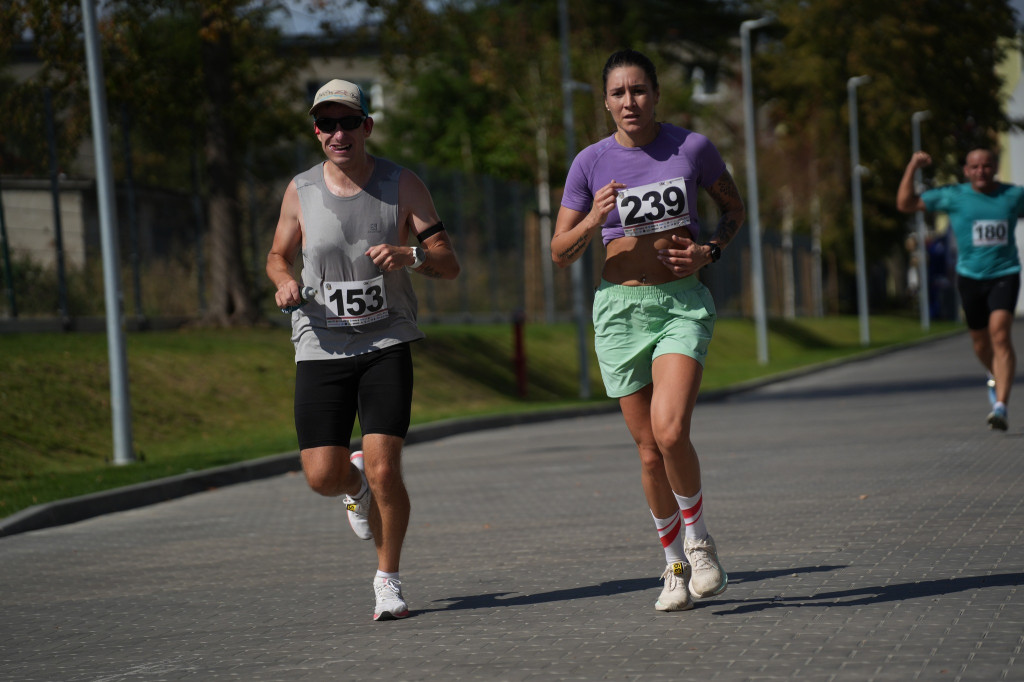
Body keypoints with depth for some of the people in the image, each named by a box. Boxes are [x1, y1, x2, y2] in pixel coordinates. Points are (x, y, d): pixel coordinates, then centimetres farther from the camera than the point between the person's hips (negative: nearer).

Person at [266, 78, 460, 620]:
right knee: (322, 477, -5)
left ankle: (388, 580, 8)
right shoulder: (300, 191, 2)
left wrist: (410, 255, -24)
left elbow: (449, 265, -3)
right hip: (320, 348, 2)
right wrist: (284, 282, -5)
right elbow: (278, 255, 19)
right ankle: (356, 482, 33)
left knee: (383, 469, -13)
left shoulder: (402, 185, -2)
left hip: (386, 346, -2)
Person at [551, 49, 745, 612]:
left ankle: (698, 538, 4)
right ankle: (675, 563, 24)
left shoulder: (692, 147, -1)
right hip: (620, 308, 2)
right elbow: (560, 253, 2)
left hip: (683, 305, -1)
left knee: (670, 432, -21)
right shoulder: (591, 163, 0)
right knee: (649, 449, 5)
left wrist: (710, 251, -4)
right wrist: (593, 220, -17)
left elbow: (734, 209, 14)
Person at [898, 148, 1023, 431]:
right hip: (970, 277, 1)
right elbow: (905, 203, 1)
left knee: (1000, 334, -19)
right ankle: (996, 378, 46)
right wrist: (913, 167, -6)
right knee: (980, 339, 12)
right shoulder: (953, 196, 0)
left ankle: (1001, 405, -23)